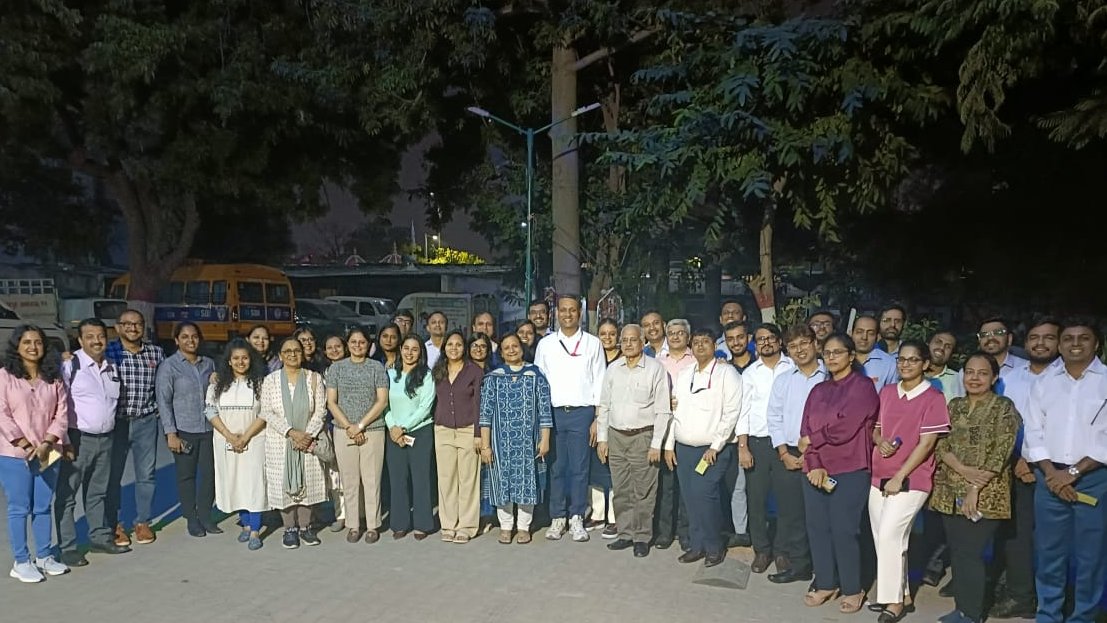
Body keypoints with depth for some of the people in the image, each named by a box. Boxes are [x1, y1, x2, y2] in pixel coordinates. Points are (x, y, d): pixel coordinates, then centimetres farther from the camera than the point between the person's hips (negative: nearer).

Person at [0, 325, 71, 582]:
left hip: (48, 454, 4)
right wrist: (26, 446, -14)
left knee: (43, 507, 12)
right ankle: (21, 562, 14)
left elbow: (62, 414, 3)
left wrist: (46, 445, -10)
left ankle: (44, 556, 23)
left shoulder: (54, 378, 6)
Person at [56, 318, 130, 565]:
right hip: (78, 440, -7)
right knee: (66, 495, 0)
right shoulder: (71, 366, -11)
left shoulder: (112, 368, 11)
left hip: (105, 439, 7)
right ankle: (67, 548, 8)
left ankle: (100, 537, 29)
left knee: (98, 492, 18)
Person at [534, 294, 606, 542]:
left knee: (579, 467, 1)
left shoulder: (592, 343, 5)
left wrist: (597, 419, -2)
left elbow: (599, 383, 4)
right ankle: (557, 517, 13)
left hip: (582, 412, -1)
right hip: (553, 412, 1)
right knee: (556, 467, 2)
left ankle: (576, 518, 11)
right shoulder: (545, 344, 9)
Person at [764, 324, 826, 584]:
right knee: (789, 513, 5)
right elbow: (773, 418, 10)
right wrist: (784, 454, -1)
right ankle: (797, 565, 17)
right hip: (788, 456, 3)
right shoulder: (782, 380, 11)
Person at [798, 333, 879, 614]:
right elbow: (806, 431, 6)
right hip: (816, 470, 6)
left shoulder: (863, 386, -3)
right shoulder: (818, 390, 15)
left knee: (843, 530, -3)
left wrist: (811, 440, -1)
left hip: (850, 470, -5)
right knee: (817, 528, 7)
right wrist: (814, 465, -9)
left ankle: (852, 589, 13)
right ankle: (825, 584, 21)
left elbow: (845, 428, -13)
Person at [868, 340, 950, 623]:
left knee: (889, 535, -12)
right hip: (879, 477, 6)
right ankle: (899, 594, 27)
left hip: (911, 479, -6)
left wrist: (899, 477, -13)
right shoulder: (886, 392, 9)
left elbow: (927, 443, -12)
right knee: (883, 538, 10)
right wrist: (880, 441, -7)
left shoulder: (933, 398, -8)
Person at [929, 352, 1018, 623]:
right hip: (951, 491, 5)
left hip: (984, 495, -5)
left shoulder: (1004, 407, -4)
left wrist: (975, 488, -17)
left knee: (970, 553, -4)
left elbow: (1001, 453, -11)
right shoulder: (954, 405, 11)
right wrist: (964, 470, -13)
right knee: (956, 552, 8)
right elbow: (941, 445, 5)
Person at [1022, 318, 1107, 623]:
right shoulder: (1044, 381, 8)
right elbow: (1034, 432, 6)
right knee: (1048, 551, 8)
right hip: (1050, 477, 2)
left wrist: (1074, 472, -11)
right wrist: (1050, 472, -7)